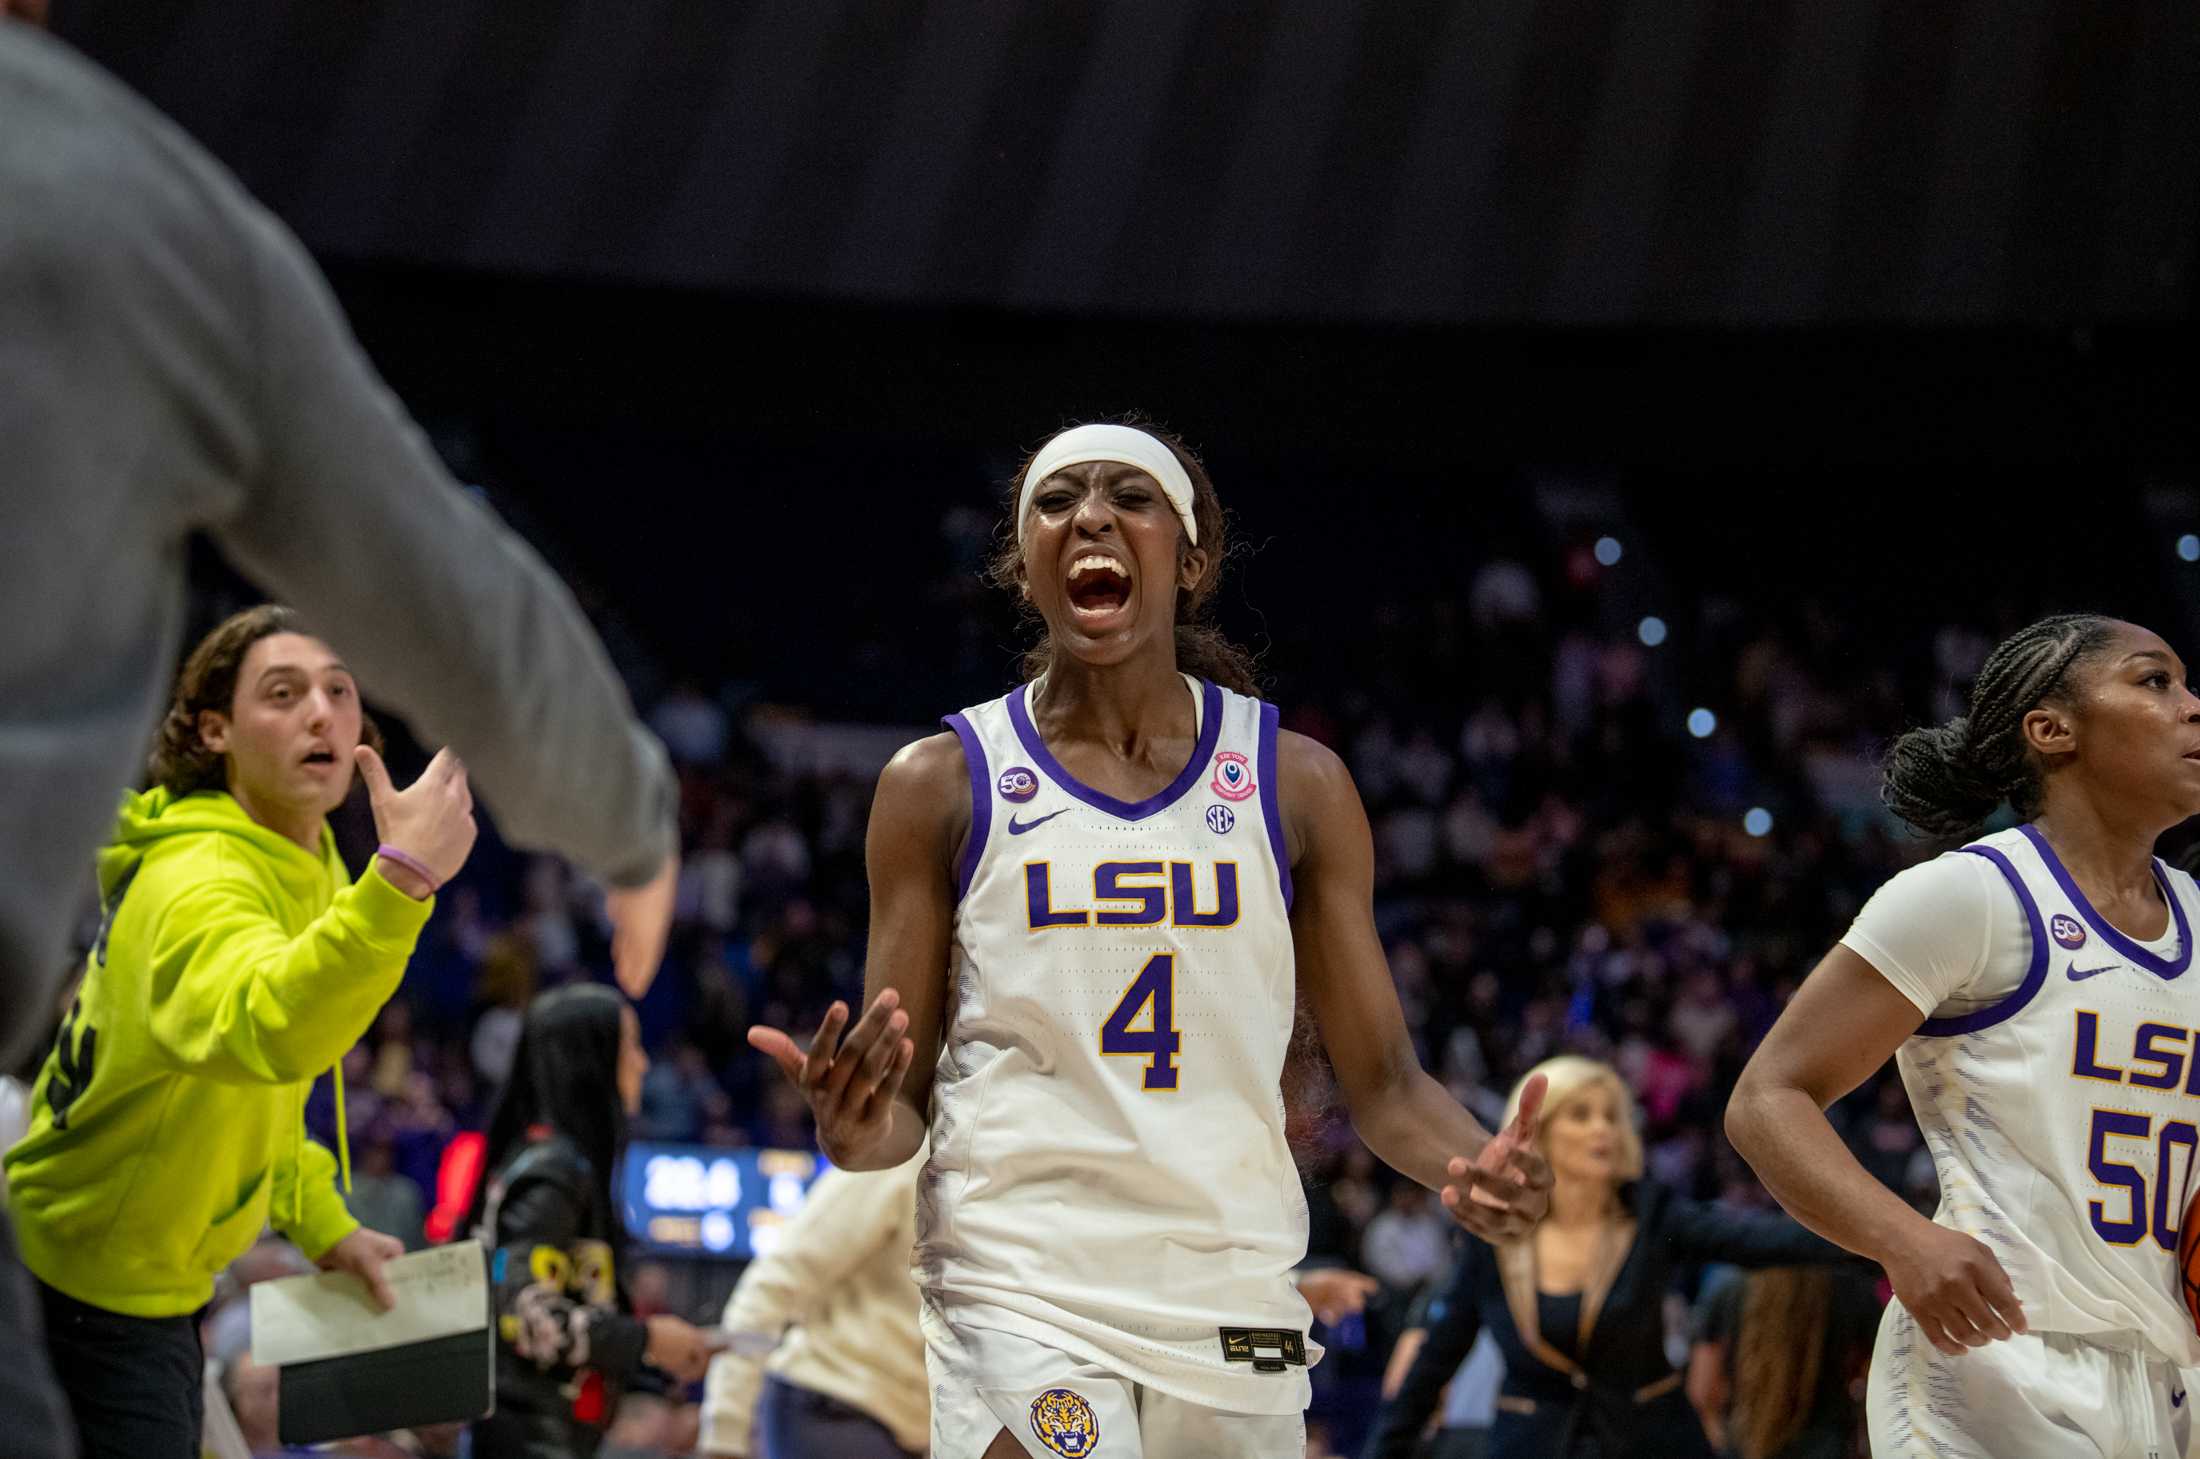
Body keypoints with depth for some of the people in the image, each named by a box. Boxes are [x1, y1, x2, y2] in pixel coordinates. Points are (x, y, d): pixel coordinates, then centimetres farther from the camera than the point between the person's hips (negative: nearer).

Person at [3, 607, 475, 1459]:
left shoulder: (308, 872, 4)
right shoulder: (197, 882, -28)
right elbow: (260, 1027, -52)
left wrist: (323, 1226, 8)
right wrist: (399, 883, -63)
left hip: (161, 1280, 10)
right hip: (91, 1285, -10)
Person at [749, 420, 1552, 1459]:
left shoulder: (1298, 785, 7)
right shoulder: (941, 785, 3)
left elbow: (1379, 1075, 9)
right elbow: (901, 1097, 4)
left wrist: (1471, 1166, -13)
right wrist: (853, 1133, -19)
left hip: (1234, 1303, 3)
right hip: (1018, 1287, -3)